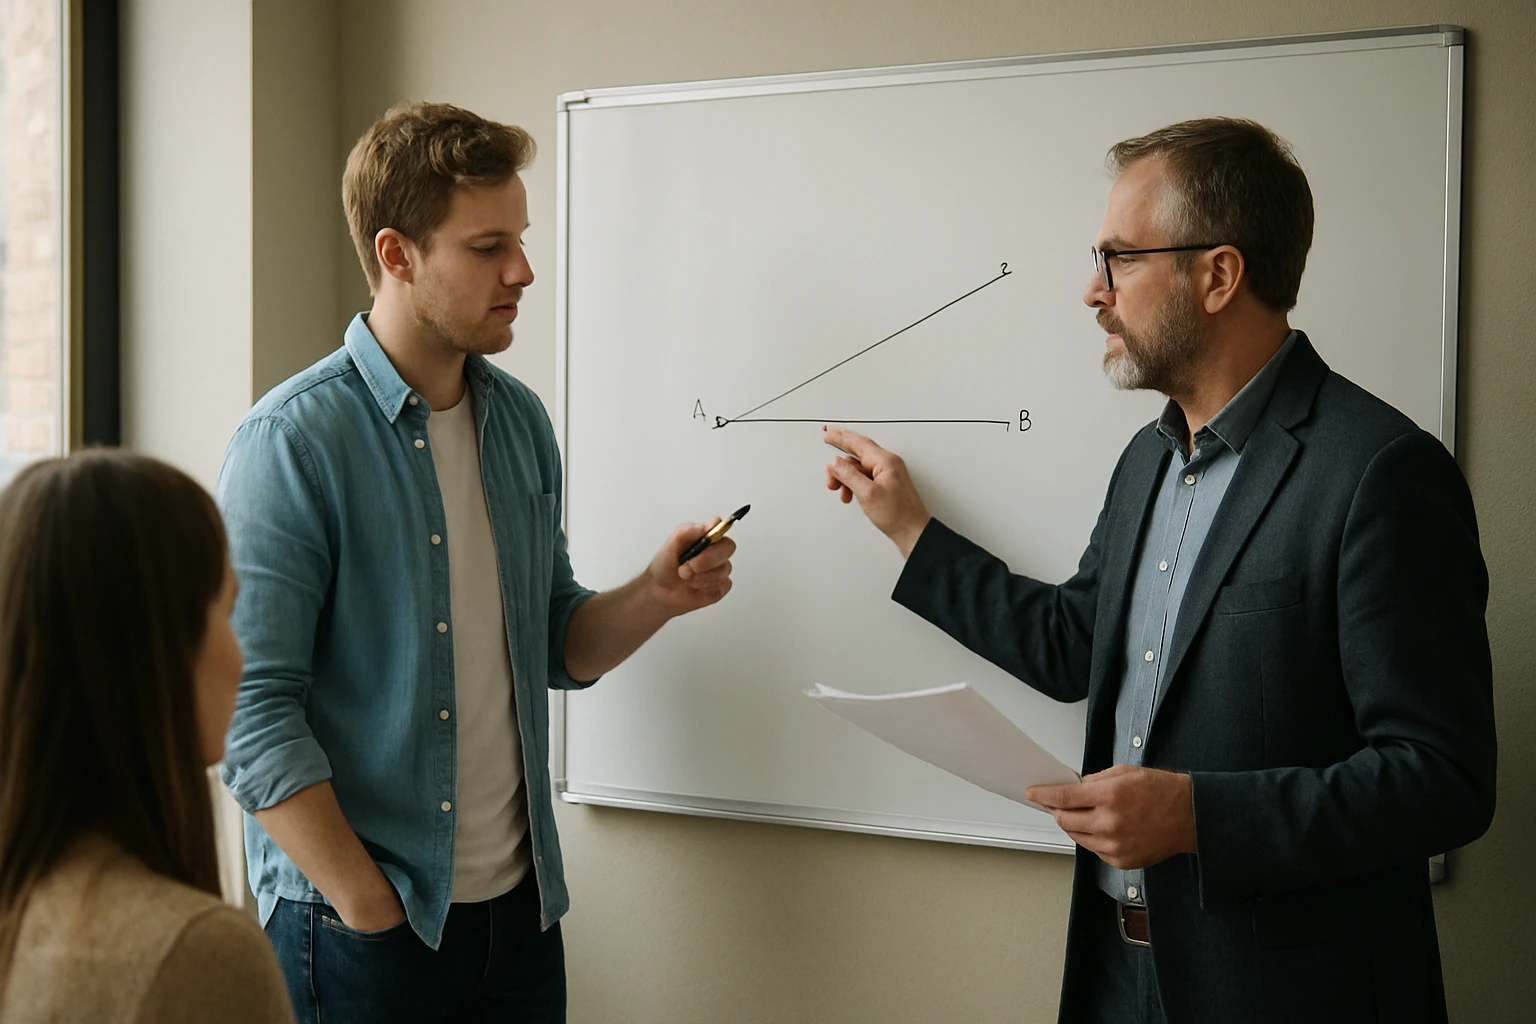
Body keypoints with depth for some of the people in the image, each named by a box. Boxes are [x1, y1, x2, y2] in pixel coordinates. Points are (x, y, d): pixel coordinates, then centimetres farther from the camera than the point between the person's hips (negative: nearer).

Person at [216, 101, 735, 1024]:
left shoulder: (520, 422, 6)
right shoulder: (294, 443, -14)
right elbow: (252, 713, -17)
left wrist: (655, 598, -6)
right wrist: (373, 911, -16)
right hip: (354, 928, -6)